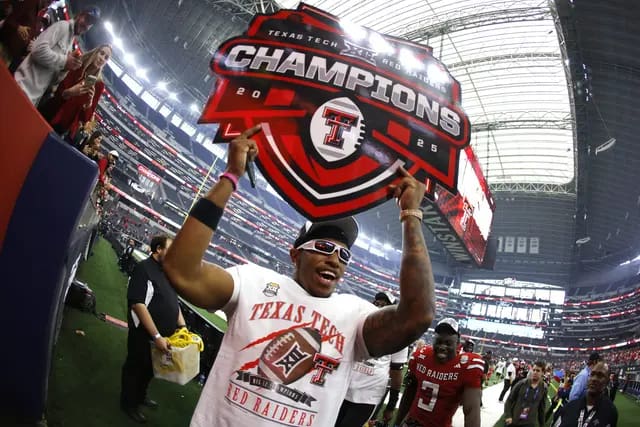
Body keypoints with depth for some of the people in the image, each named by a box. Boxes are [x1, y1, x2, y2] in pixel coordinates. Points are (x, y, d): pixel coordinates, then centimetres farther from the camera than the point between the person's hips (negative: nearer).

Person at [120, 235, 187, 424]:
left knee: (150, 368, 24)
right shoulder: (144, 269, -19)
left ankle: (140, 396, 45)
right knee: (136, 368, 11)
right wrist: (156, 336, -27)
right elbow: (138, 304, -26)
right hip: (144, 334, -8)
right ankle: (129, 403, 31)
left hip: (163, 334, 8)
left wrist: (182, 326, 6)